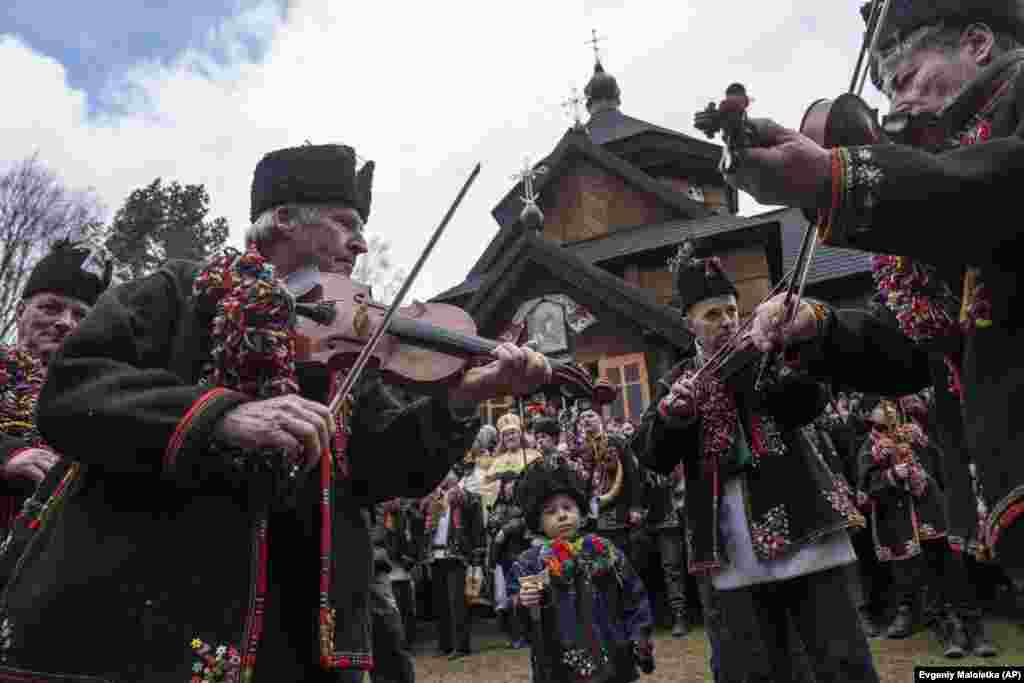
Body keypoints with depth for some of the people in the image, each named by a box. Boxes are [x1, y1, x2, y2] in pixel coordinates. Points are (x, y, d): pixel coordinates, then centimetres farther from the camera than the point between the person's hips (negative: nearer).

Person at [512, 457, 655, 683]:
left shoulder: (604, 550, 2)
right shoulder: (530, 562, -2)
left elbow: (635, 598, 8)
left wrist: (639, 637, -1)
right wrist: (524, 606, -28)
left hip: (614, 664, 2)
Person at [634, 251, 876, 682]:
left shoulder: (767, 356, 6)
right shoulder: (678, 381, 9)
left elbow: (811, 403, -12)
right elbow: (652, 457, -1)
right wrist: (675, 406, -18)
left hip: (802, 526, -1)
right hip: (735, 551, 2)